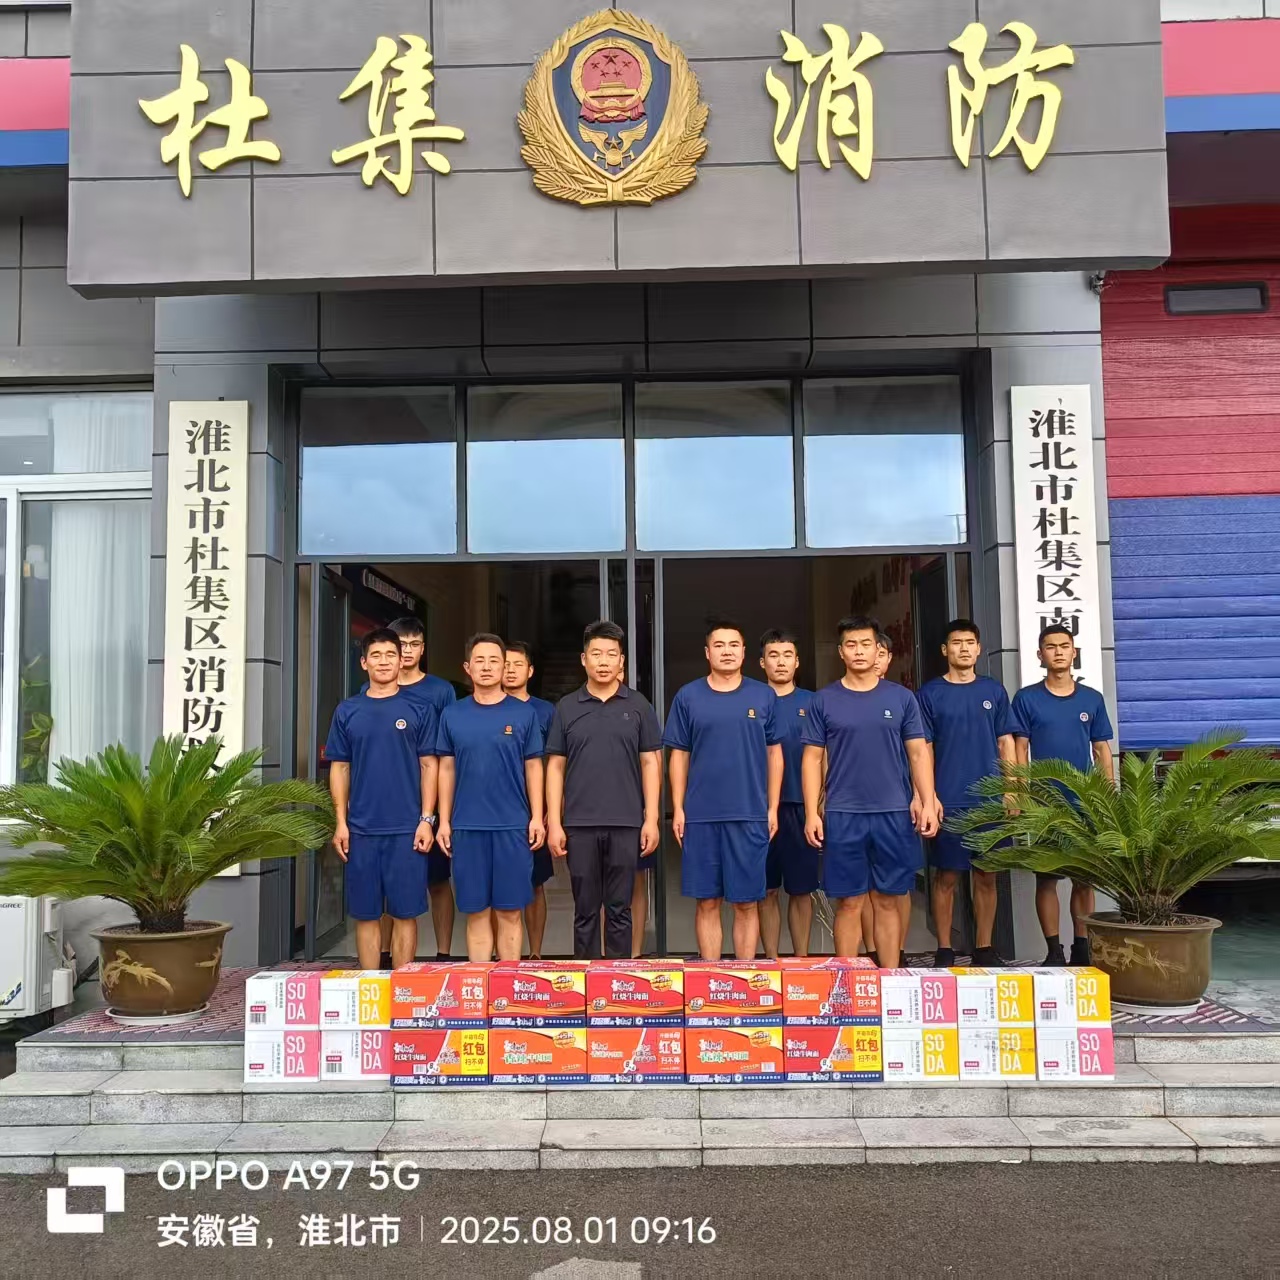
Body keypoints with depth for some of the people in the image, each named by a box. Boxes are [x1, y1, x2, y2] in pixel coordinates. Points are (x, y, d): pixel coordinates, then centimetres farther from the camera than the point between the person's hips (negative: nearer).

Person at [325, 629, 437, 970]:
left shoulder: (419, 709, 3)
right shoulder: (348, 711, 8)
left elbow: (428, 765, 2)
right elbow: (339, 768, 9)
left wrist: (426, 819, -5)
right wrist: (341, 822, 2)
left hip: (407, 829, -2)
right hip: (361, 829, 2)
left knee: (405, 913, 3)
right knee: (366, 913, 8)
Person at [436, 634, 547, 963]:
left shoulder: (523, 713, 3)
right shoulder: (452, 715, 7)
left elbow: (533, 767, 5)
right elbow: (447, 769, 9)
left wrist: (537, 817, -2)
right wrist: (444, 821, 4)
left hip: (513, 826, -1)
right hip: (467, 827, 1)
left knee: (509, 912, 4)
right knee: (477, 912, 6)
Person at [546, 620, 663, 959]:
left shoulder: (638, 706, 4)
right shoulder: (567, 708, 6)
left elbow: (651, 763, 4)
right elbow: (555, 767, 6)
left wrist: (651, 819, -4)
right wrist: (554, 822, -1)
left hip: (626, 824, 0)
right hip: (579, 825, 1)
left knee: (619, 910, 7)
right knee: (585, 911, 8)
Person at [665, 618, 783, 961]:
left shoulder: (764, 696, 5)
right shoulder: (688, 697, 4)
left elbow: (774, 753, 8)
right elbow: (679, 756, 7)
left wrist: (773, 808, 3)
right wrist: (677, 809, 0)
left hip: (751, 815, 0)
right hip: (700, 816, 0)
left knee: (746, 903, 5)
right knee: (707, 902, 6)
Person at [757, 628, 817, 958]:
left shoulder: (811, 703, 6)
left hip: (802, 807, 1)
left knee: (801, 889, 8)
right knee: (767, 891, 6)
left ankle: (802, 960, 18)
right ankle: (771, 960, 15)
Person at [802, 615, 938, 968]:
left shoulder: (901, 697, 7)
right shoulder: (824, 700, 5)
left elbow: (918, 753, 7)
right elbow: (813, 758, 4)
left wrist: (927, 802, -4)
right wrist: (812, 813, -3)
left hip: (894, 813, 1)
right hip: (842, 815, -1)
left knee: (888, 900, 6)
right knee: (848, 903, 3)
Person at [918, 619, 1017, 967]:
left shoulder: (994, 691, 9)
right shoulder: (930, 694, 2)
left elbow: (1006, 743, 11)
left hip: (990, 800, 3)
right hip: (949, 803, -2)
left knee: (986, 876, 7)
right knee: (947, 876, 1)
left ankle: (985, 949, 17)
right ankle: (944, 951, 10)